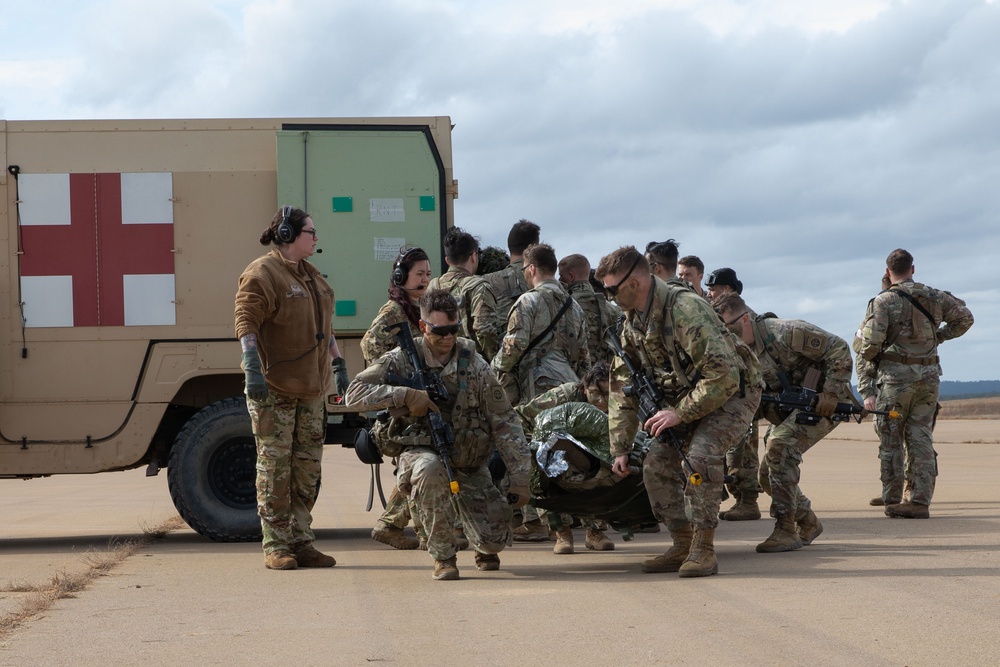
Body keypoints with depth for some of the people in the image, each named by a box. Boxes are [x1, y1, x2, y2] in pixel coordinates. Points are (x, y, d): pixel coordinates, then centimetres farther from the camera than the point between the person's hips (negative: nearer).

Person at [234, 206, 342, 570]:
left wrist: (339, 365, 23)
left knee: (308, 467, 7)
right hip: (274, 387, -8)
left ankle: (302, 543, 13)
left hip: (311, 389, 8)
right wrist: (253, 369, -25)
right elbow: (246, 322, -16)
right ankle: (275, 546, 0)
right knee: (274, 466, -4)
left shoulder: (312, 276, 18)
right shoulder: (261, 273, -8)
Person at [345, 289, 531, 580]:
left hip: (469, 464, 2)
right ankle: (443, 556, -19)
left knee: (494, 540, -10)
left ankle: (485, 548, 33)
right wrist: (406, 395, -27)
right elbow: (355, 393, -16)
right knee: (429, 469, -40)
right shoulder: (402, 360, -7)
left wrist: (519, 478, -7)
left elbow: (505, 424, -2)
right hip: (421, 453, -2)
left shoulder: (473, 365, -5)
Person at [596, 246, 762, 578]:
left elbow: (724, 375, -34)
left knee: (699, 455, -29)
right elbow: (622, 386, 6)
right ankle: (682, 547, 6)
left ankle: (704, 550, -20)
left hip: (730, 394, -8)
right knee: (656, 463, -4)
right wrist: (620, 447, 2)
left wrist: (680, 413, -28)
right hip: (685, 398, 8)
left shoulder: (686, 310, -30)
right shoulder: (633, 322, -2)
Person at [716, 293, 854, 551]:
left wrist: (831, 393, -25)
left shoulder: (784, 333, -24)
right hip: (789, 409, 9)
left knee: (779, 446, -27)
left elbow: (838, 348, -23)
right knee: (771, 470, 6)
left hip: (824, 401, -9)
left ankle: (786, 530, -22)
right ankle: (808, 524, 26)